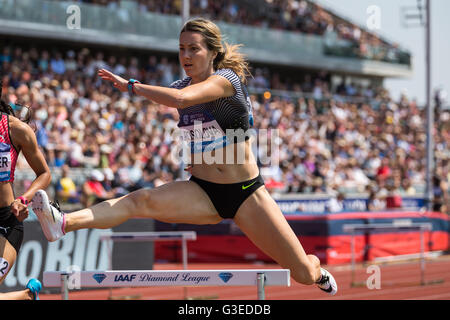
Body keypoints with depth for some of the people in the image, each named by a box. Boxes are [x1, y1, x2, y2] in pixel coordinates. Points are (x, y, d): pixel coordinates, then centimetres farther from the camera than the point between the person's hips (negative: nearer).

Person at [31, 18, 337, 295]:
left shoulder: (226, 79, -16)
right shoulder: (183, 86, 4)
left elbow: (180, 99, -34)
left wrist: (131, 85, -27)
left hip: (246, 193, -4)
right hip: (201, 193, 4)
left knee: (304, 274, -2)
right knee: (141, 200, -27)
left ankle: (318, 270, 35)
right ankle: (64, 223, -47)